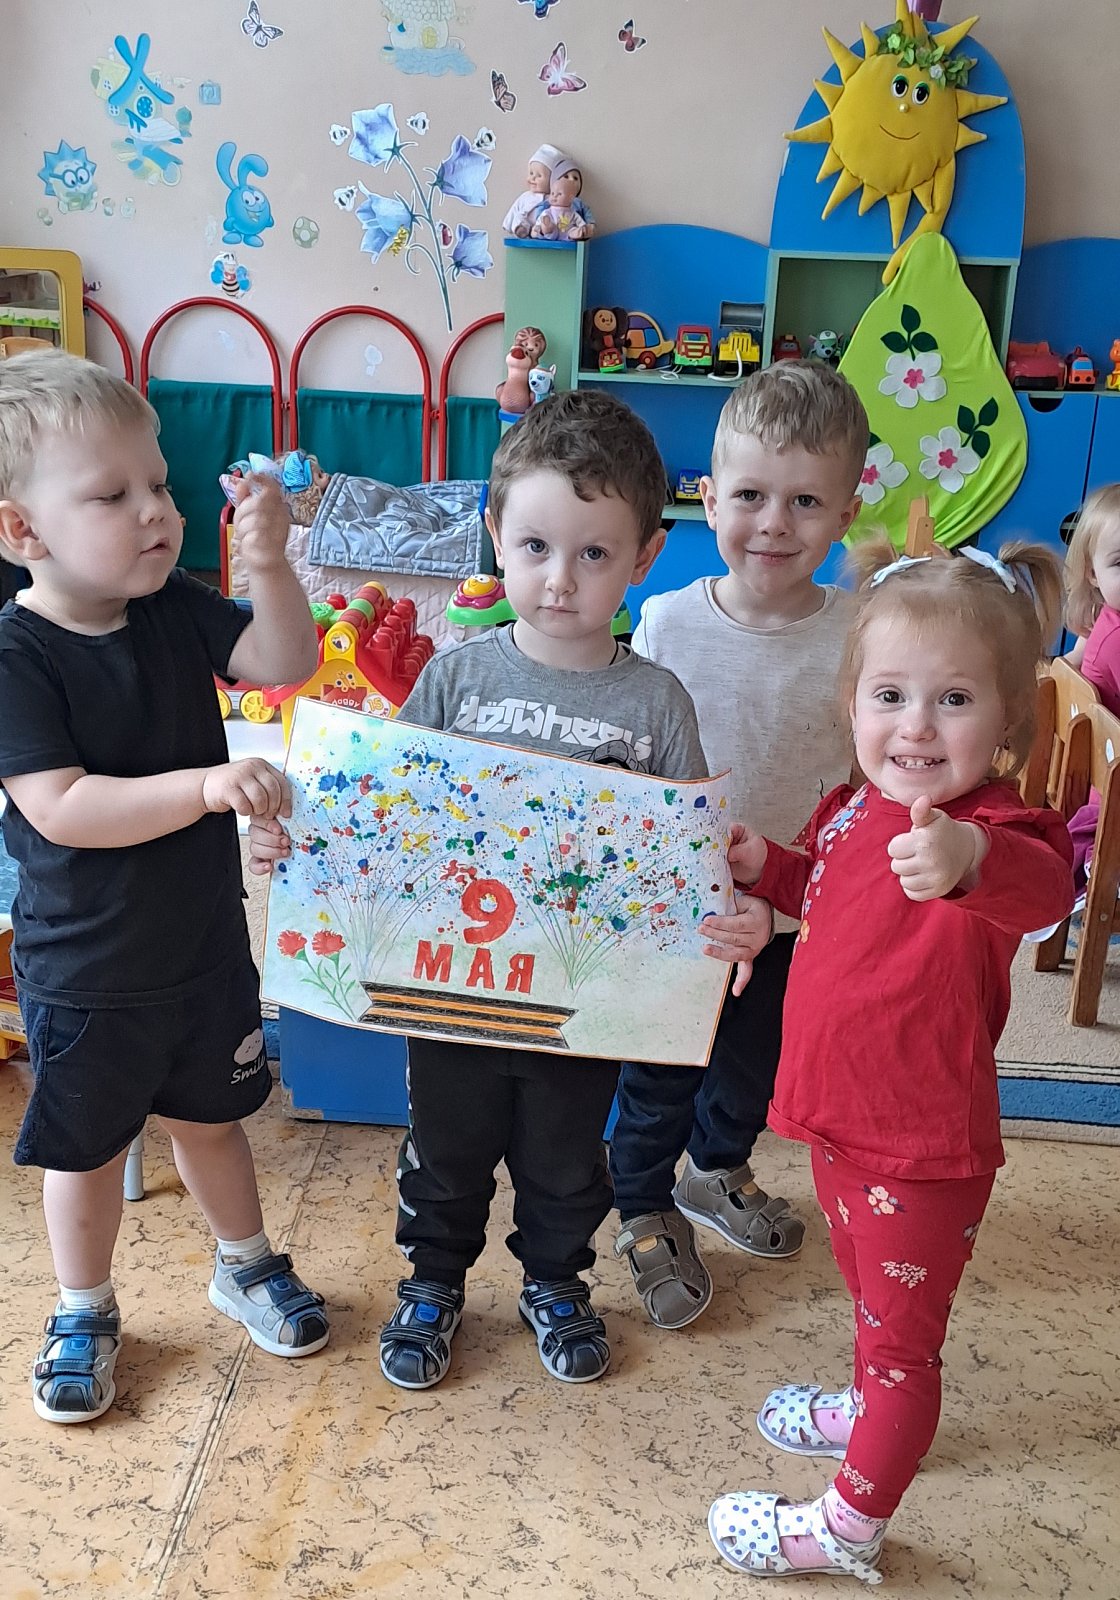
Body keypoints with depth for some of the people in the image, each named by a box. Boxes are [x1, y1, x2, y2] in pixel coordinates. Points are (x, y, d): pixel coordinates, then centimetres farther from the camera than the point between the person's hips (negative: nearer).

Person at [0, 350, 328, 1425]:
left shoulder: (174, 609, -5)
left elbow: (284, 662, -7)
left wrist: (267, 564, -24)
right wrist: (206, 786, -37)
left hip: (204, 941, 4)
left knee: (210, 1117, 24)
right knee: (87, 1144, 17)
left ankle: (246, 1265, 47)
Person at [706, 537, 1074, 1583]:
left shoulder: (992, 826, -27)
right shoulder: (854, 807, -3)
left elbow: (1044, 884, -51)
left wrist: (970, 856, -72)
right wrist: (765, 867, -1)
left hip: (923, 1151, -8)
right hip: (842, 1118, 8)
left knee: (902, 1337, 15)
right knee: (867, 1290, 32)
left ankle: (850, 1528, 35)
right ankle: (873, 1411, 59)